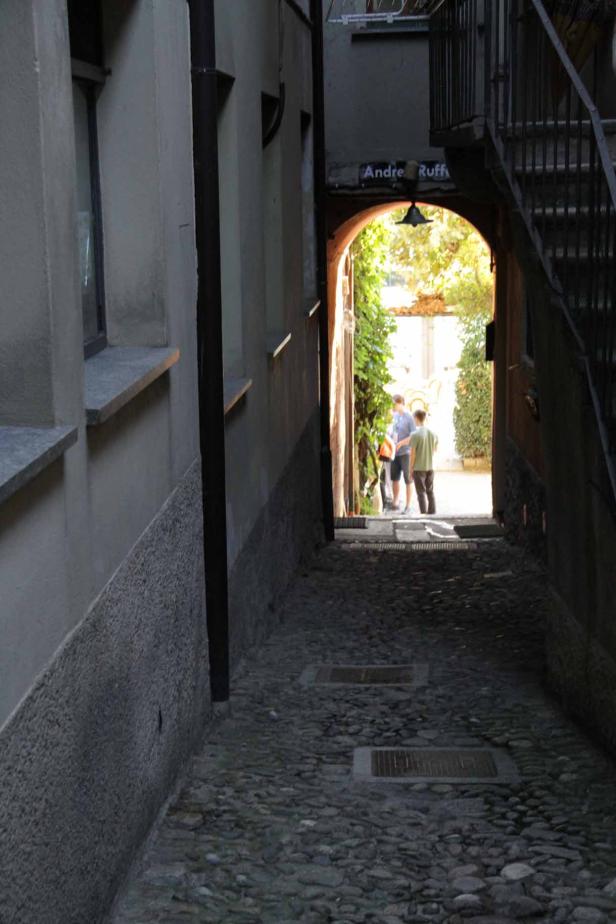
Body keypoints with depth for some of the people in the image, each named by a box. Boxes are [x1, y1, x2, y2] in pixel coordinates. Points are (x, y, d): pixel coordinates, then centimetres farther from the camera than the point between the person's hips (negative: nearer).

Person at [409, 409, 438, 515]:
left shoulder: (415, 435, -15)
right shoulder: (433, 433, 1)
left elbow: (412, 454, -13)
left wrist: (411, 468, -4)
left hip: (419, 468, -5)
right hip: (430, 467, 5)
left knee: (421, 493, 2)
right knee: (430, 492, 14)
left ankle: (424, 514, 2)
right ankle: (432, 513, 17)